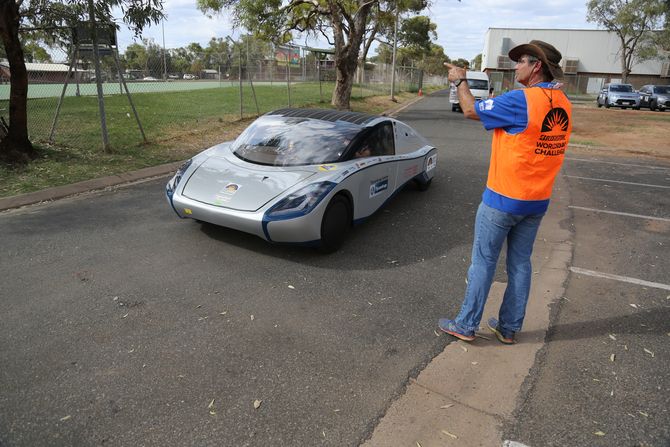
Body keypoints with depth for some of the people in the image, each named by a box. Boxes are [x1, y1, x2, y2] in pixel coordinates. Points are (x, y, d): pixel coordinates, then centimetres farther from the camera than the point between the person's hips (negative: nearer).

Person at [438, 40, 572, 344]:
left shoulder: (521, 100, -19)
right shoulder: (563, 105, 5)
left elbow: (470, 110, -9)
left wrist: (460, 81, 8)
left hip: (502, 199, -7)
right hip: (538, 200, 7)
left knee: (483, 262, 4)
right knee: (520, 264, 14)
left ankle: (466, 325, 15)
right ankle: (509, 328, 25)